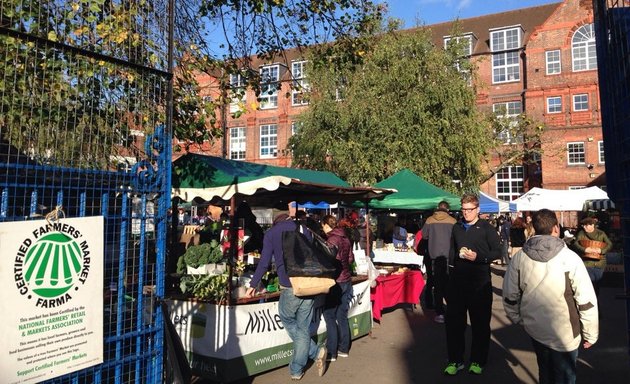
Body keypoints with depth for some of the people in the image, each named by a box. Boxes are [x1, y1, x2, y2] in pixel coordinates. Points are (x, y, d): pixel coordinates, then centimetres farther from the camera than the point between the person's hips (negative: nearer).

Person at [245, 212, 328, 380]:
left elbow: (264, 262, -1)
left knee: (287, 320, 18)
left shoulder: (271, 233, 5)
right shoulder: (304, 230, 14)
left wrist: (253, 285, 9)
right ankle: (296, 371, 16)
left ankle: (316, 352, 11)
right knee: (303, 327, 12)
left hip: (290, 286, -4)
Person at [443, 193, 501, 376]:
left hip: (480, 282, -4)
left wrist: (478, 257, -17)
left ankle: (478, 361, 23)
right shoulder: (456, 228, 14)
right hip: (457, 281, 4)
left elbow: (497, 252, -5)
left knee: (480, 323, 7)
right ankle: (455, 360, 20)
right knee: (454, 322, 6)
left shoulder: (486, 228, -2)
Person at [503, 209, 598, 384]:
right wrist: (590, 333, -1)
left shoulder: (519, 258, -10)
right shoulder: (570, 258, -18)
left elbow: (510, 296, -2)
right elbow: (587, 301, -15)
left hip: (534, 328, 3)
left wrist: (517, 318, 15)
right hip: (564, 333, -3)